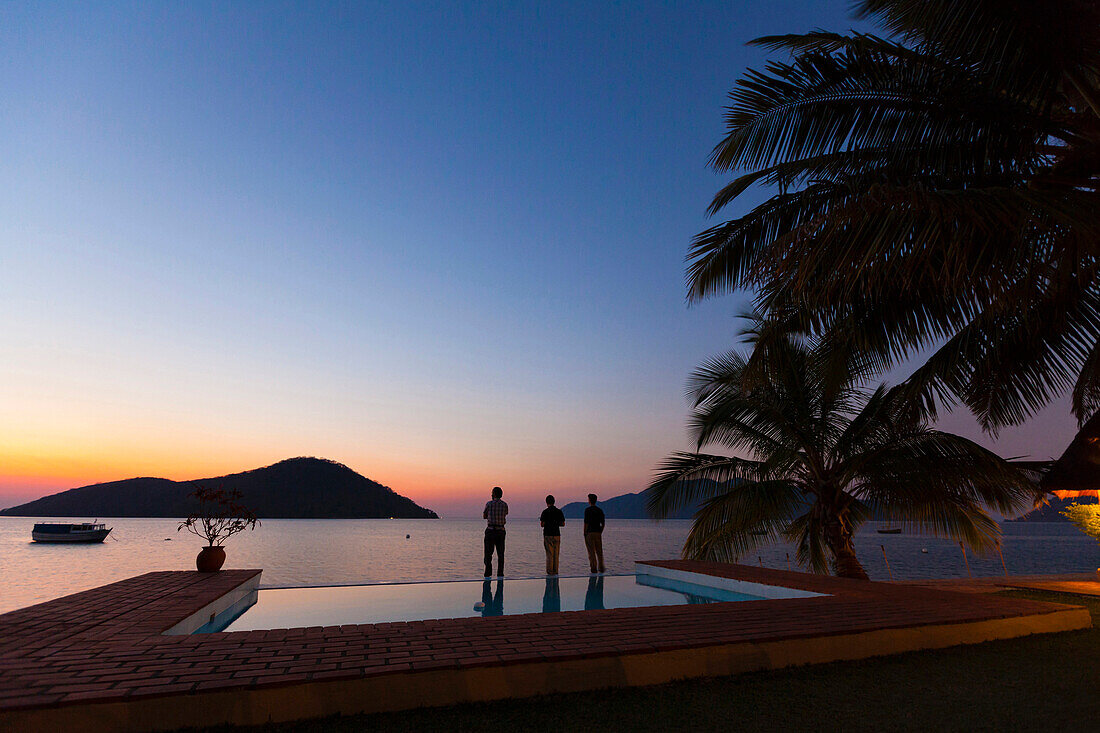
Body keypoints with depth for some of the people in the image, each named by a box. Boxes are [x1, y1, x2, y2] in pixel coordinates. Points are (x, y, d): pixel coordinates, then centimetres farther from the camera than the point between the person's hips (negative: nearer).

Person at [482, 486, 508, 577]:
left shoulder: (489, 503, -5)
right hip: (501, 531, 3)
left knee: (488, 553, 3)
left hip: (490, 530, -3)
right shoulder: (505, 505, 4)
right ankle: (500, 573, 6)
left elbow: (484, 516, 7)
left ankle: (488, 573, -2)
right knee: (500, 554, 8)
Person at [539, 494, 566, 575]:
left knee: (549, 554, 1)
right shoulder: (559, 511, 4)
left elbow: (542, 524, -11)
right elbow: (563, 524, 5)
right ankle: (555, 571, 10)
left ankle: (550, 571, 0)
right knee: (556, 554, 9)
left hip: (548, 535, -3)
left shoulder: (545, 512, -7)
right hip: (557, 535, 3)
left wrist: (541, 522, 11)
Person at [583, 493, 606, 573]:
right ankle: (601, 568, 10)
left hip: (590, 533, -5)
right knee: (599, 551, 11)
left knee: (591, 552, 0)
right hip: (598, 533, 5)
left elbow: (586, 522, -11)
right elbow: (603, 523, 9)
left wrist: (585, 533, -5)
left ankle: (594, 568, -1)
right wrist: (600, 532, 17)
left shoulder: (587, 509, -7)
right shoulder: (600, 510, 8)